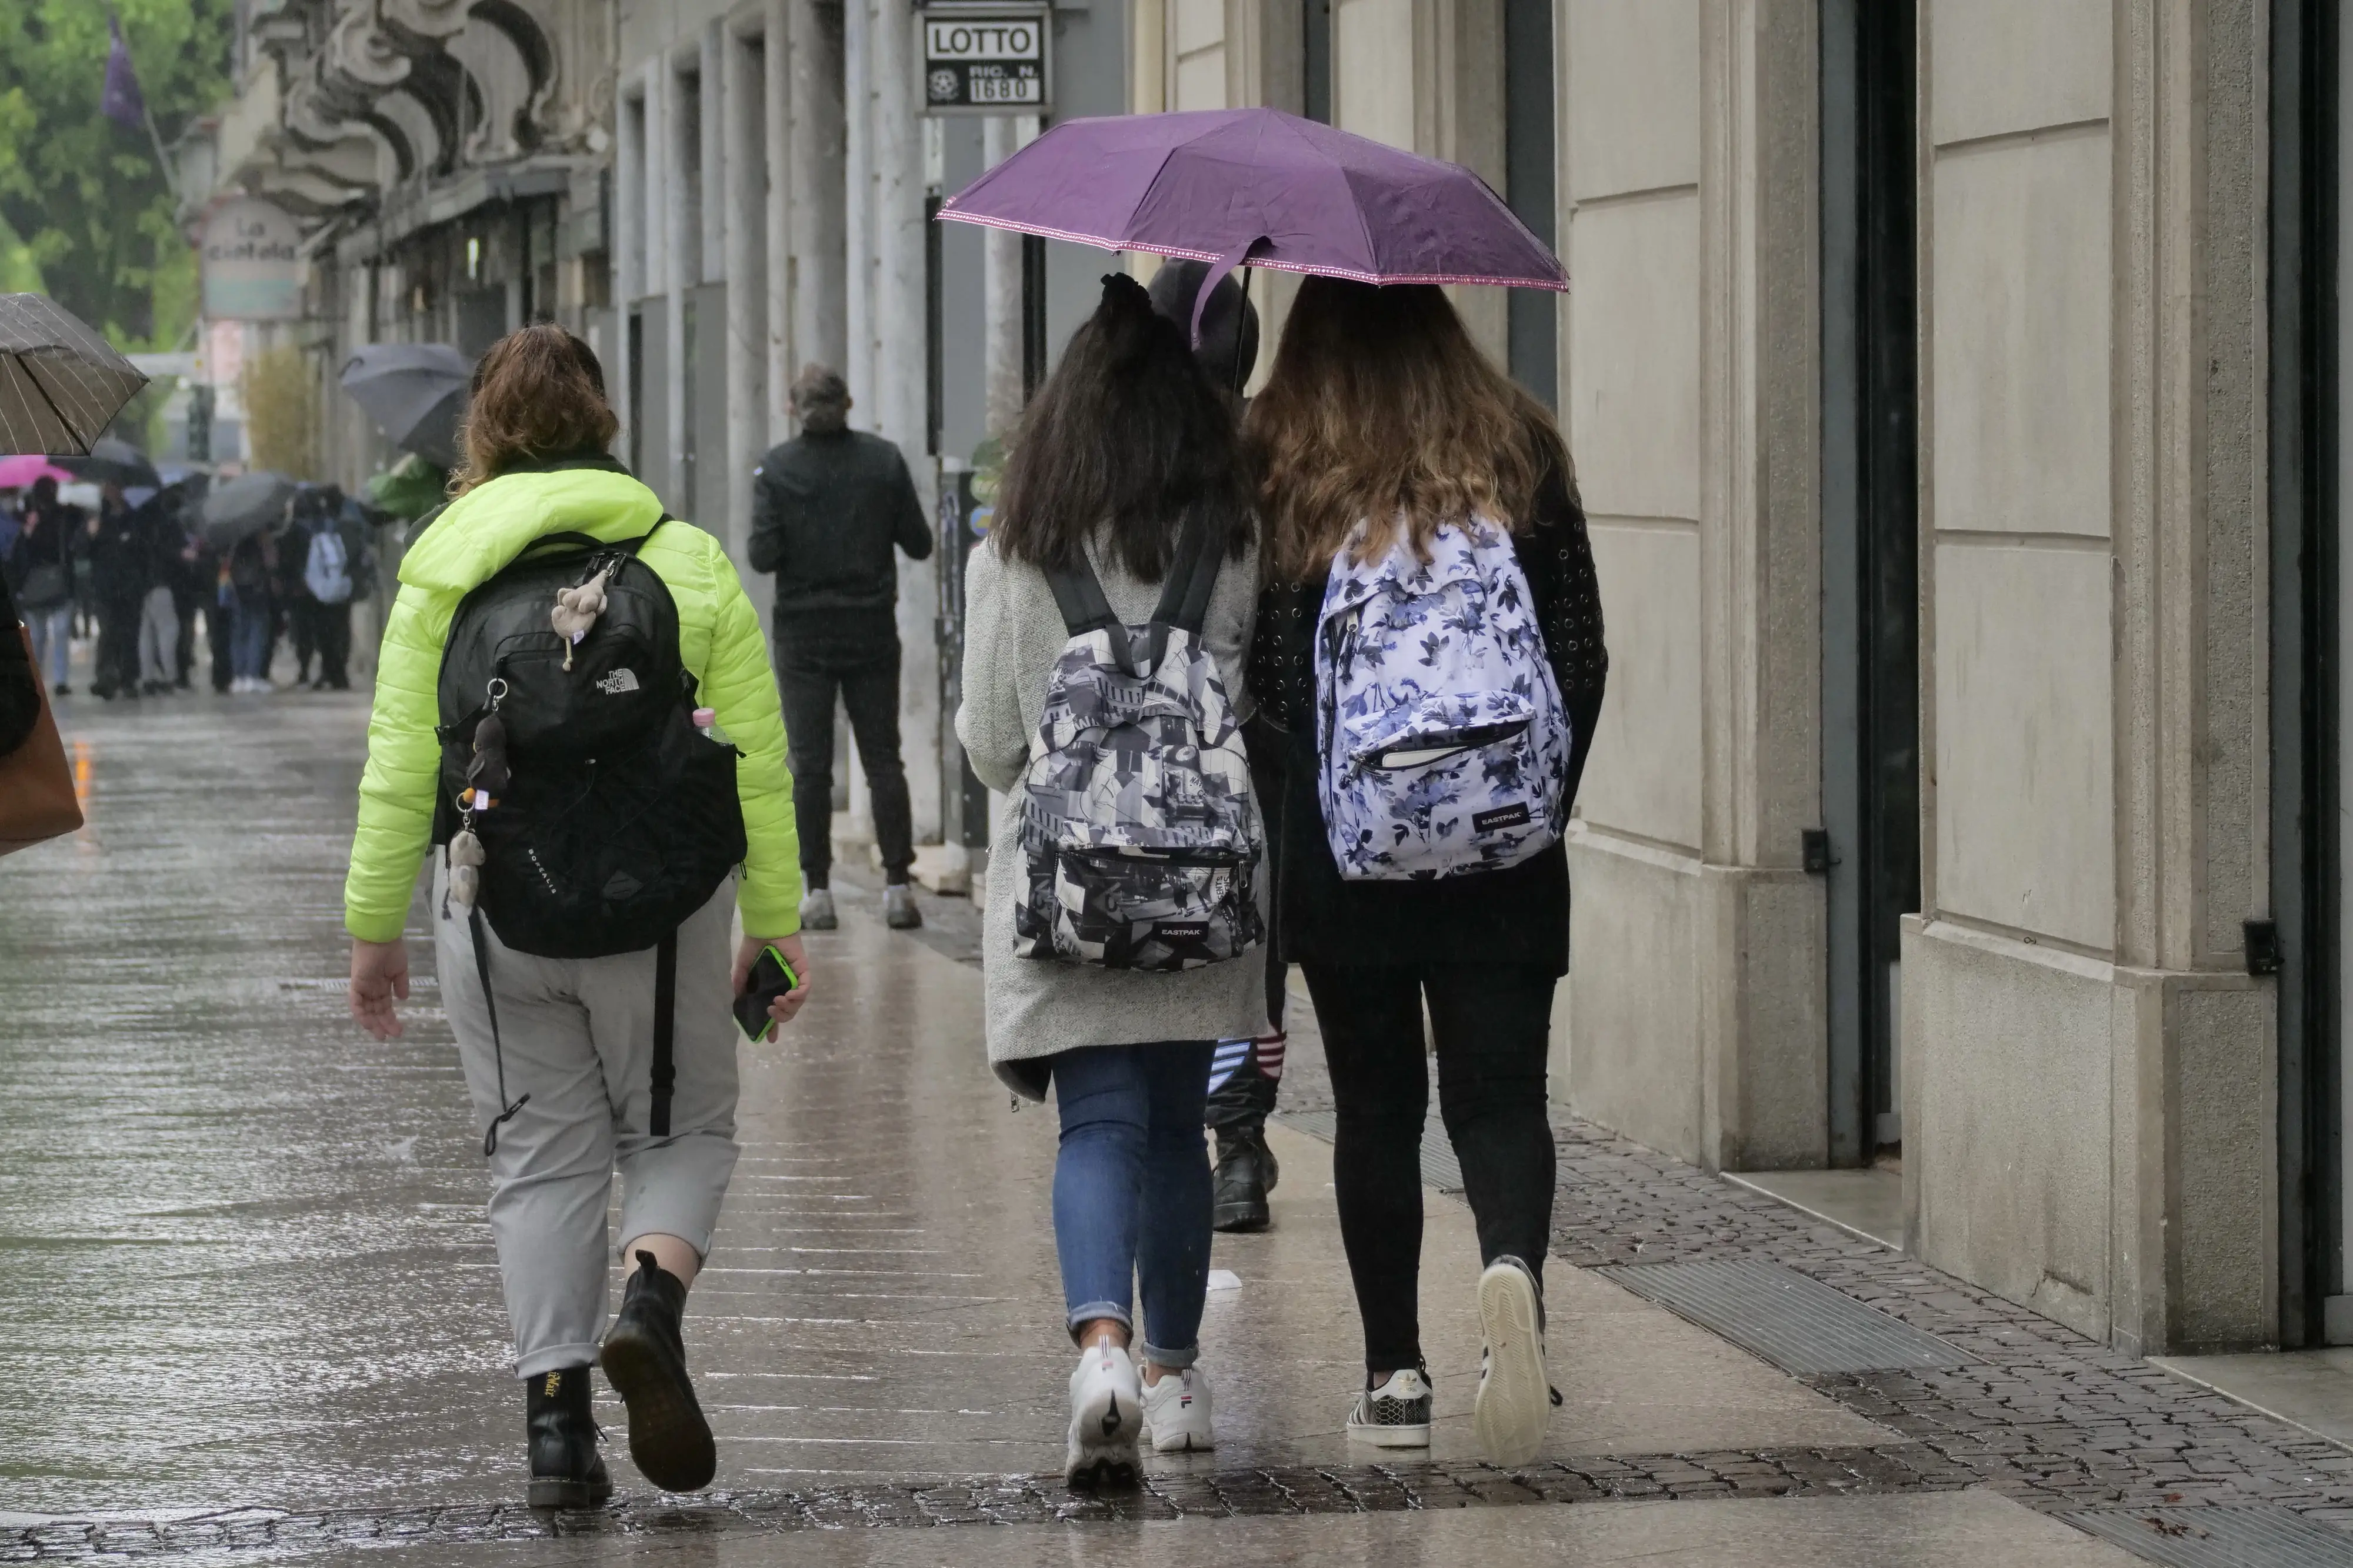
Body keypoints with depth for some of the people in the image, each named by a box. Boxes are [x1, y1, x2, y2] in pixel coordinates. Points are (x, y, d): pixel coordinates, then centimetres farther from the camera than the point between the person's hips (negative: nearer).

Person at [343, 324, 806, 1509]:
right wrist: (775, 925, 7)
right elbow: (756, 760, 1)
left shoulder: (443, 569, 2)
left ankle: (556, 1421, 2)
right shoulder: (687, 559, 3)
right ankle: (650, 1306, -14)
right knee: (679, 1131, 14)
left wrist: (374, 927, 7)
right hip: (660, 899, 0)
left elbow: (400, 765, 0)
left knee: (541, 1156, 9)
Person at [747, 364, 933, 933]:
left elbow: (764, 556, -12)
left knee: (810, 764, 3)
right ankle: (896, 884, 0)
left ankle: (817, 891, 0)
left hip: (804, 634, -1)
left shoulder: (776, 468, -7)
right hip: (871, 629, 1)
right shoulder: (884, 460, -2)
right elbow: (919, 543, 0)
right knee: (883, 758, 6)